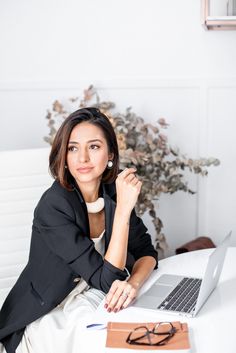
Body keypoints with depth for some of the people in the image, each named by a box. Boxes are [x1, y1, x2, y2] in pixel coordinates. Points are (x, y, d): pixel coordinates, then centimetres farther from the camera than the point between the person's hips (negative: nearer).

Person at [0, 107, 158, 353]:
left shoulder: (114, 190, -7)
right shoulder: (52, 206, -27)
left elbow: (146, 252, -5)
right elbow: (108, 280, -27)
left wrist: (133, 282, -27)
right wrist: (124, 208, -34)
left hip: (91, 296, 6)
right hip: (47, 316, -6)